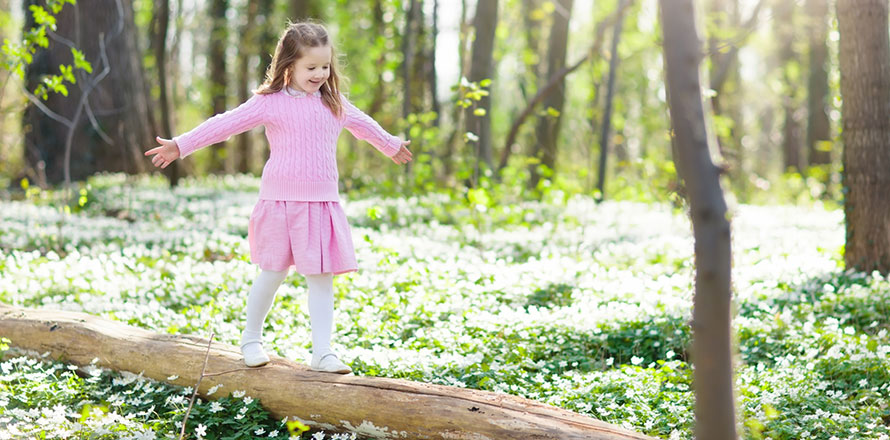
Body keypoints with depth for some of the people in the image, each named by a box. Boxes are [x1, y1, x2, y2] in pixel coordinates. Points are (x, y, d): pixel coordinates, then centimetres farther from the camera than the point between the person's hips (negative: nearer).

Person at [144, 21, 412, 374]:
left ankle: (322, 352, 5)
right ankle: (251, 339, 24)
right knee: (272, 274, 4)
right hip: (281, 202, -4)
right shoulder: (270, 102, -4)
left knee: (321, 278, 1)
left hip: (322, 204, 4)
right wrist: (181, 145, -10)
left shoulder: (335, 105, 11)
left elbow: (364, 125, 30)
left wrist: (392, 146, 46)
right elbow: (226, 124, -6)